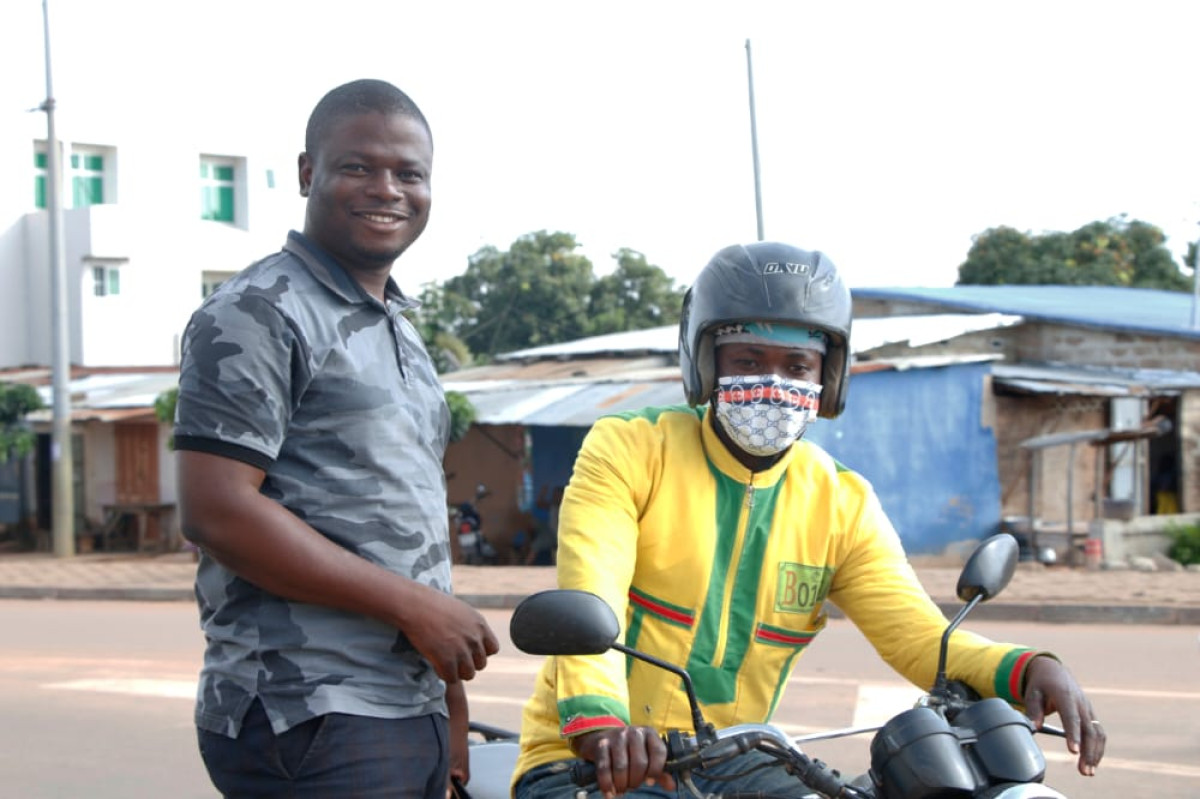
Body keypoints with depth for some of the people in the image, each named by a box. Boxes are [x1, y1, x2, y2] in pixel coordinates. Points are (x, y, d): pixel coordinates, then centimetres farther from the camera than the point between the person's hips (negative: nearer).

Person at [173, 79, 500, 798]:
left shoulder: (399, 330, 20)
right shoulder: (257, 315, -8)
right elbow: (217, 512, -18)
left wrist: (452, 710, 20)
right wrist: (412, 604, -15)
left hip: (412, 712, 8)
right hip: (312, 727, -8)